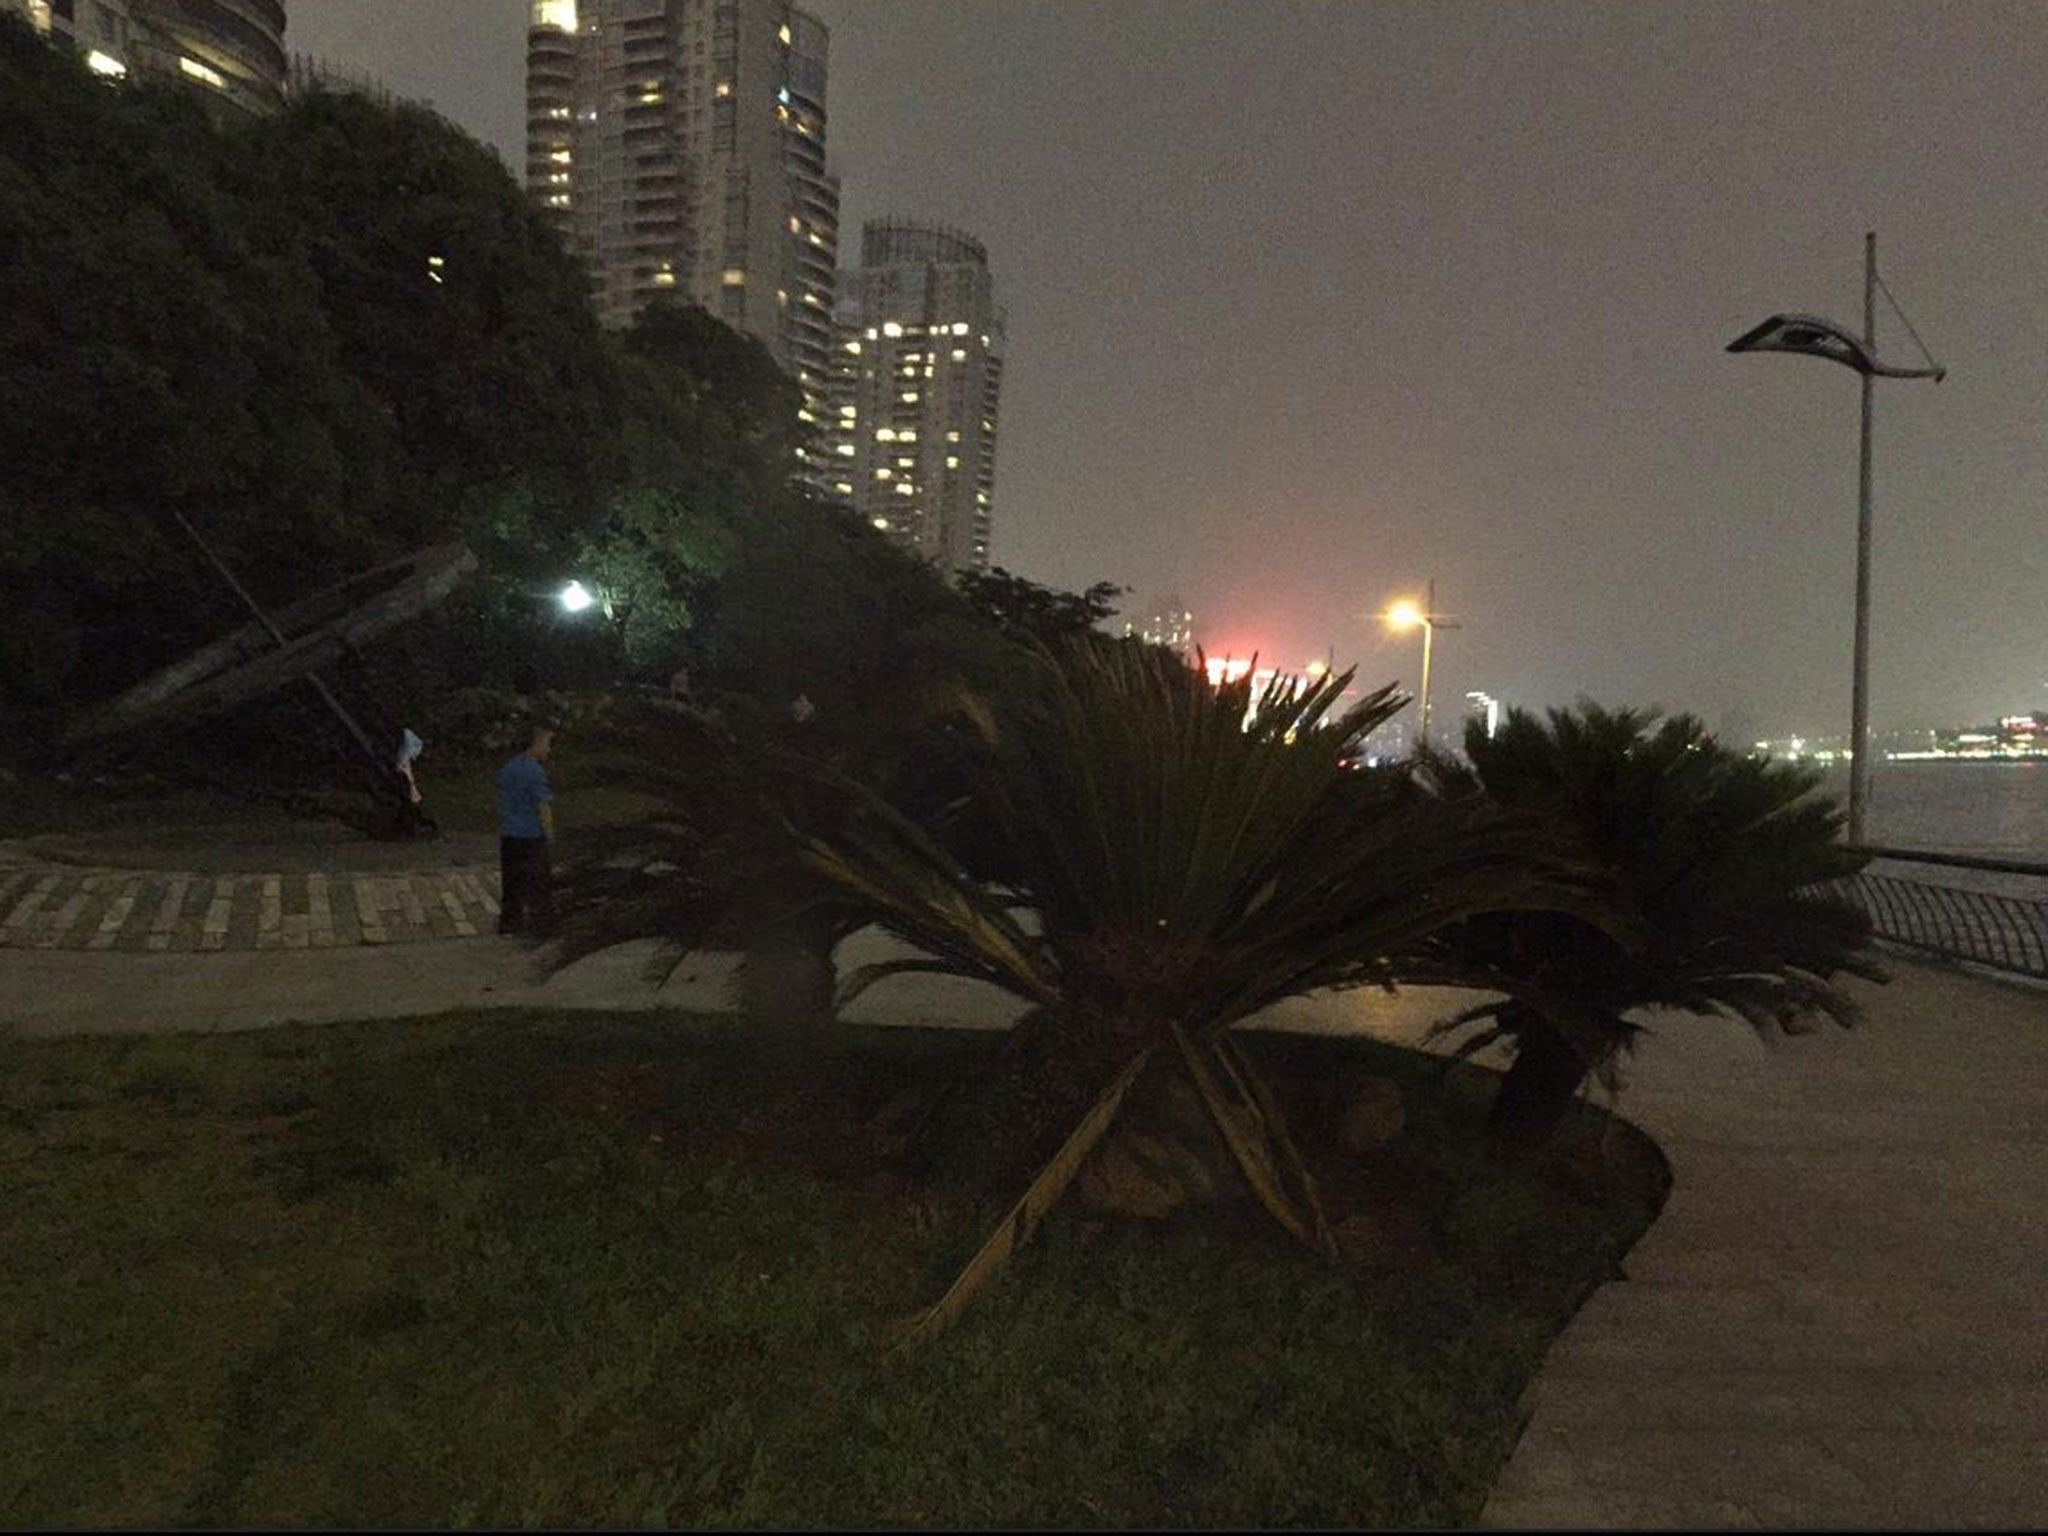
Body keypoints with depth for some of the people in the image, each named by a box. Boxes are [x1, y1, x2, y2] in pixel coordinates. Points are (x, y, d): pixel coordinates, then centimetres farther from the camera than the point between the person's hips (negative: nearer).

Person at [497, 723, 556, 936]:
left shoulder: (508, 768, 8)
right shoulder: (535, 771, -17)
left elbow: (503, 802, 14)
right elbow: (543, 807, -19)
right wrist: (549, 833, -8)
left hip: (508, 836, 7)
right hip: (531, 836, -7)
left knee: (511, 879, 15)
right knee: (539, 881, 4)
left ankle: (509, 922, 20)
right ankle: (539, 924, 10)